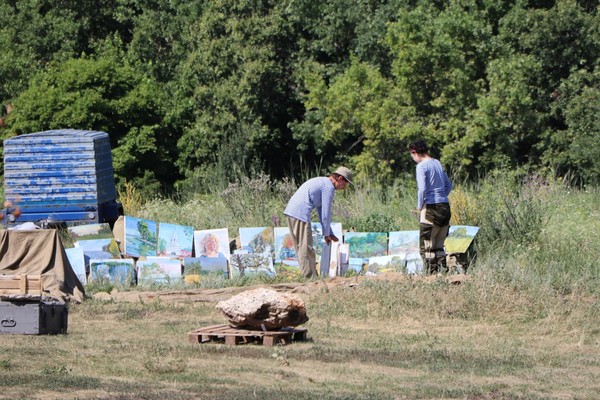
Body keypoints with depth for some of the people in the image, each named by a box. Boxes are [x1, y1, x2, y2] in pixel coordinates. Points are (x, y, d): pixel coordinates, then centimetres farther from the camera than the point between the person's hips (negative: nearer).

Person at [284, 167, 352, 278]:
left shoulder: (321, 183, 26)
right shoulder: (329, 187, -5)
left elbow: (321, 211, 29)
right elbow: (326, 213, -6)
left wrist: (329, 234, 27)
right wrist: (326, 234, 5)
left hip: (291, 211, 10)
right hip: (300, 214, -10)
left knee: (301, 248, 13)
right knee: (306, 249, -8)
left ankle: (309, 276, 16)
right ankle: (310, 278, -10)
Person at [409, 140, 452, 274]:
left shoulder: (421, 166, -9)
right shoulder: (438, 163, 14)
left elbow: (422, 189, -19)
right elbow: (449, 185, 20)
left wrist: (419, 206, -7)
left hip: (431, 208, -7)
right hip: (445, 207, 7)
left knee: (426, 247, -1)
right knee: (439, 245, 14)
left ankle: (431, 272, -5)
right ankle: (443, 270, 9)